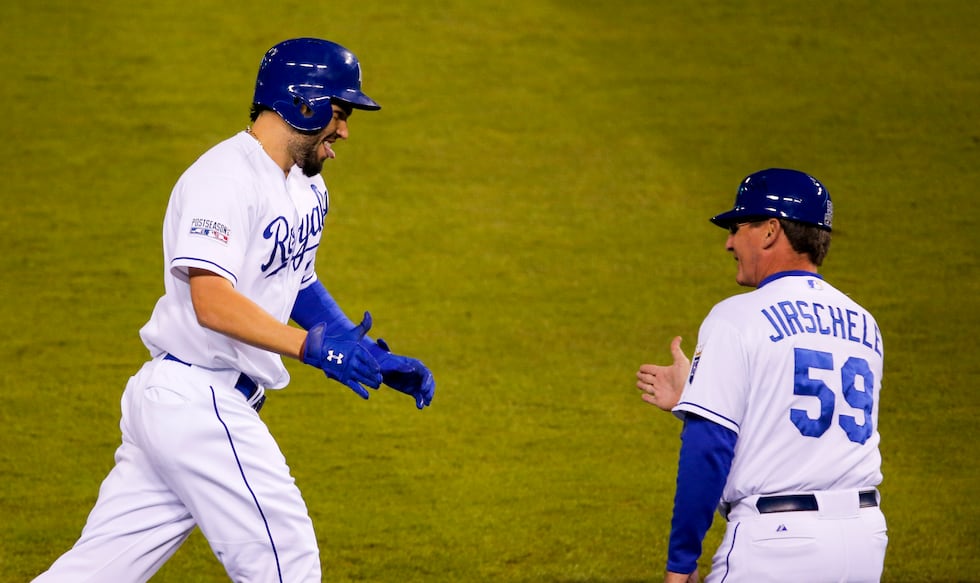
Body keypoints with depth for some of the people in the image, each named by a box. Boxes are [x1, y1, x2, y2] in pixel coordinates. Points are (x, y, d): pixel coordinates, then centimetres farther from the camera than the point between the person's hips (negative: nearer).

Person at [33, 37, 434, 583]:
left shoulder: (308, 186, 15)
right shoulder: (225, 177, -17)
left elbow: (298, 282, 27)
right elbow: (213, 303, -27)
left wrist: (376, 358, 15)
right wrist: (311, 346, -35)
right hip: (199, 403, -10)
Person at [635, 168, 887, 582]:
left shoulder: (738, 319, -6)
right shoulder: (864, 326, 14)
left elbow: (708, 450, -12)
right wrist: (690, 399, 27)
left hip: (777, 536, -7)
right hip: (864, 536, 7)